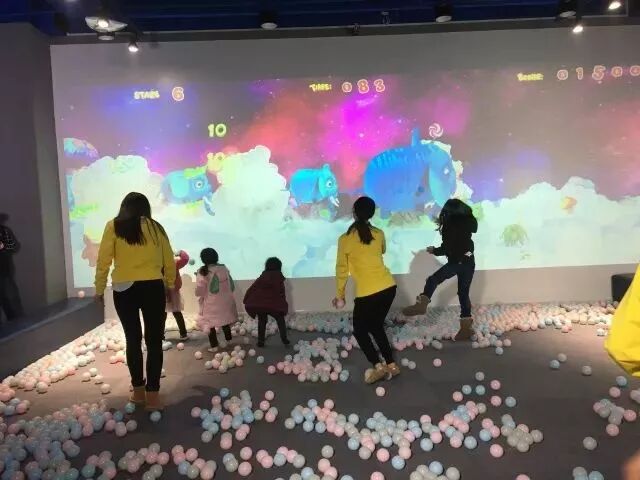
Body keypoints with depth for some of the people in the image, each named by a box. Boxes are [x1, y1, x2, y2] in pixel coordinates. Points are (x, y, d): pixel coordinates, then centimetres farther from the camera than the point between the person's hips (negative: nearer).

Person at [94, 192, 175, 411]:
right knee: (154, 341, 4)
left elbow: (103, 260, -1)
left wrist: (99, 288, 6)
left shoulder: (114, 226, 5)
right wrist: (169, 285, 23)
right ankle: (152, 395, 5)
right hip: (153, 288, 0)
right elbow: (169, 261, 12)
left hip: (124, 289, 0)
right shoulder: (156, 228, 9)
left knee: (133, 339, 13)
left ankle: (138, 391, 22)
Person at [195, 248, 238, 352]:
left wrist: (201, 296, 10)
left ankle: (214, 346, 6)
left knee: (209, 322, 8)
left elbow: (199, 290, -12)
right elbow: (232, 286, 7)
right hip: (225, 301, 5)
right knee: (225, 320, 22)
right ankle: (228, 340, 30)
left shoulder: (203, 271, -13)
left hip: (211, 303, -4)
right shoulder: (224, 269, 0)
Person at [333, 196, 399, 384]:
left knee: (359, 329, 15)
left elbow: (342, 269, -2)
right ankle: (391, 365, 22)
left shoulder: (345, 239, -7)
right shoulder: (379, 234, 4)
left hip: (367, 292, -5)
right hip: (388, 287, 5)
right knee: (376, 326, 24)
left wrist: (340, 295, 9)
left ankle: (378, 366, 2)